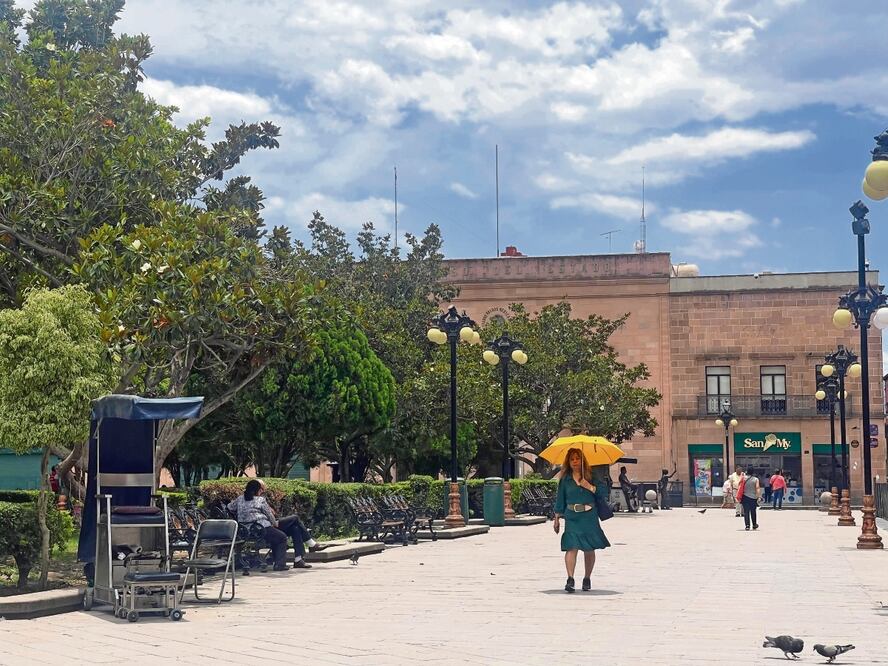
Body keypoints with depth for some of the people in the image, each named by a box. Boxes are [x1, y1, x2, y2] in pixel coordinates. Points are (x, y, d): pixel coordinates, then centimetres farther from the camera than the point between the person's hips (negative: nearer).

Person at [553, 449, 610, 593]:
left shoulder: (591, 475, 5)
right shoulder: (565, 478, 8)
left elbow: (604, 492, 0)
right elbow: (560, 498, 12)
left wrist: (589, 487, -13)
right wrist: (557, 518, 10)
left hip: (589, 517, 0)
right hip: (571, 517, 0)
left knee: (589, 549, 5)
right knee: (571, 547, -14)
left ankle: (587, 579, 19)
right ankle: (570, 579, -20)